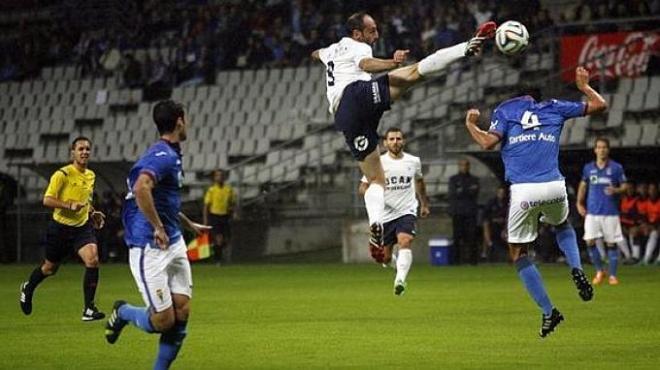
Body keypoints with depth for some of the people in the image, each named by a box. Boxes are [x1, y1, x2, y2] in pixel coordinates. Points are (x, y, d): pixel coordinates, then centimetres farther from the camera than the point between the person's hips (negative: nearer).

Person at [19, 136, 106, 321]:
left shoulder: (91, 176, 7)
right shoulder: (62, 174, -16)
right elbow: (47, 200, -20)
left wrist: (93, 212, 7)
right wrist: (69, 205, -31)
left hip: (83, 227, 4)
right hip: (60, 227, -4)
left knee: (92, 260, -19)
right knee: (50, 268, 13)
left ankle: (89, 309, -14)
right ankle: (28, 288, 47)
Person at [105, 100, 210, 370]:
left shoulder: (171, 155, 16)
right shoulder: (163, 156, -16)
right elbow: (141, 188, -35)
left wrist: (190, 225, 40)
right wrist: (158, 228, -28)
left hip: (174, 244, 10)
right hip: (150, 249, -10)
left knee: (181, 312, 2)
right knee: (163, 320, -8)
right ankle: (123, 312, 22)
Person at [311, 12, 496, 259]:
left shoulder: (333, 49, 37)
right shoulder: (357, 47, 14)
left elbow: (318, 54, 63)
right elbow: (366, 64, -13)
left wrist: (317, 54, 87)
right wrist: (392, 63, -31)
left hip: (343, 117, 7)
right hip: (359, 92, -7)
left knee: (376, 179, 9)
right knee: (413, 72, -21)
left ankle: (375, 224, -14)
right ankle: (468, 47, -38)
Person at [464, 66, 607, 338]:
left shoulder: (505, 110, 8)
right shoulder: (555, 108, 13)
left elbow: (489, 142, -6)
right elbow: (600, 105, 19)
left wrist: (470, 124, 11)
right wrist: (584, 87, 36)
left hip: (522, 191, -2)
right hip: (554, 187, 2)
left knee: (518, 254, 13)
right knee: (562, 226, 35)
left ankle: (549, 312, 5)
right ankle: (577, 269, 6)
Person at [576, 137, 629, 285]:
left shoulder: (616, 167, -1)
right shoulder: (588, 168, 7)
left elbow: (624, 186, 2)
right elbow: (583, 185, 20)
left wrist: (616, 190, -19)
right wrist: (579, 203, 11)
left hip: (611, 212, -2)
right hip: (592, 212, 2)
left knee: (611, 244, 1)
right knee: (590, 242, -6)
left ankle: (613, 275, 11)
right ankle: (599, 271, 12)